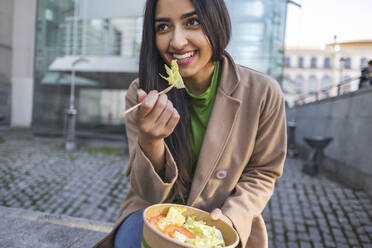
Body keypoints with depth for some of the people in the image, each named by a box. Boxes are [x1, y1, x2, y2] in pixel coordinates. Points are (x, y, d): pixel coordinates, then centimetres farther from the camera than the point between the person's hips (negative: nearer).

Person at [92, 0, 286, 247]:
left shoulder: (263, 93, -17)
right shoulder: (141, 93, -14)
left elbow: (261, 174, -2)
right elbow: (149, 193, -13)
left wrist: (232, 217, -18)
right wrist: (149, 143, -32)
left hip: (219, 225, 1)